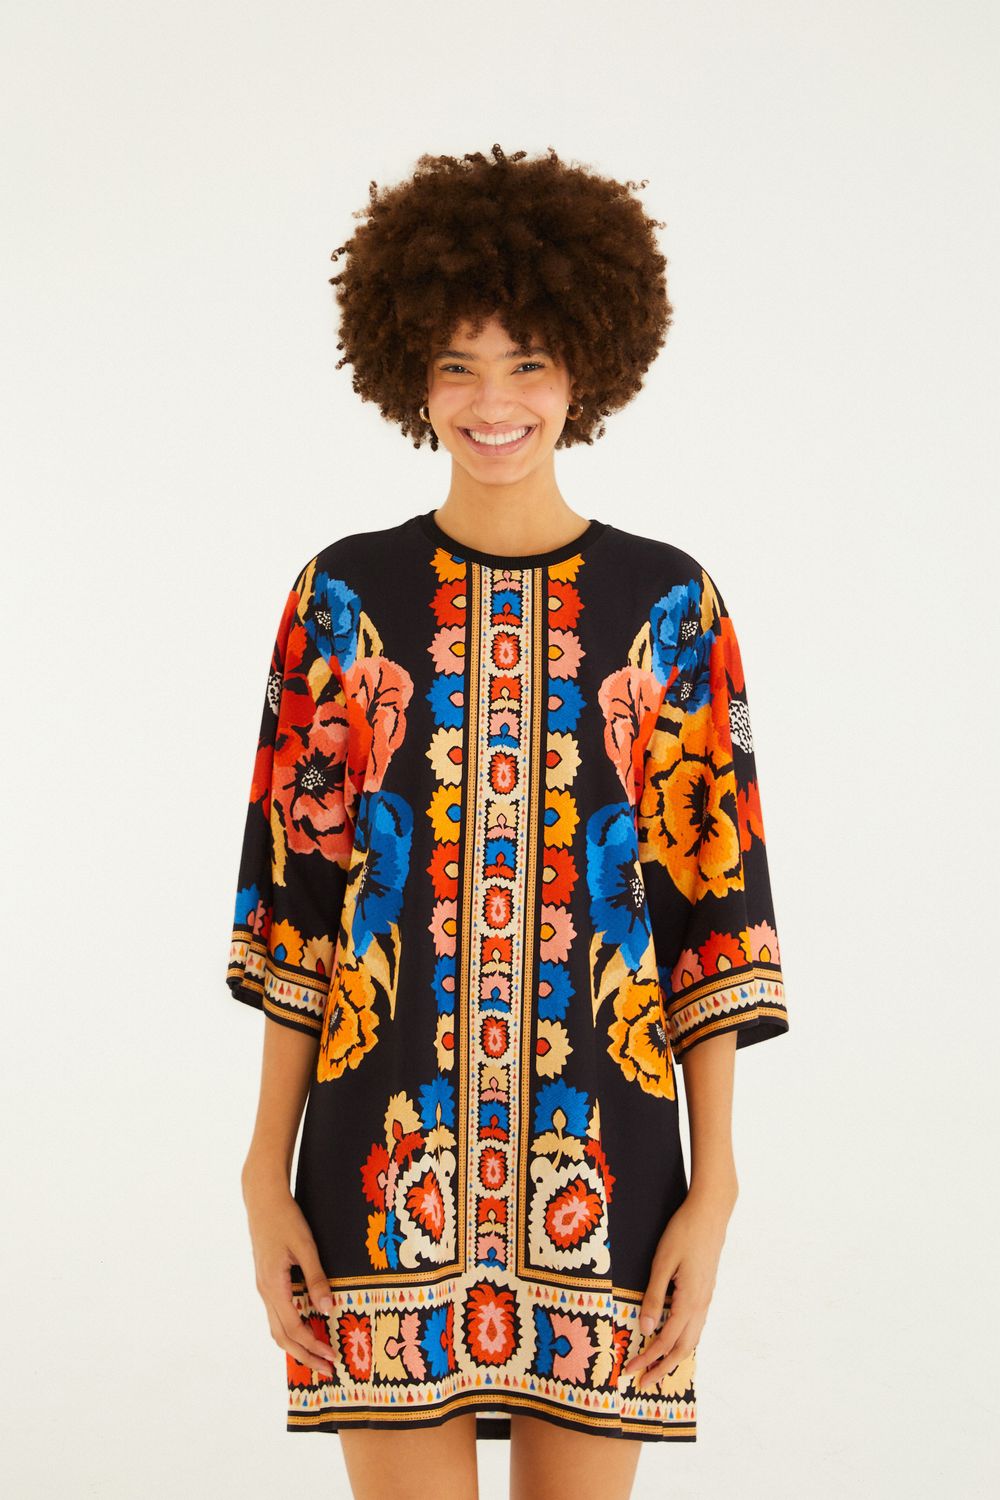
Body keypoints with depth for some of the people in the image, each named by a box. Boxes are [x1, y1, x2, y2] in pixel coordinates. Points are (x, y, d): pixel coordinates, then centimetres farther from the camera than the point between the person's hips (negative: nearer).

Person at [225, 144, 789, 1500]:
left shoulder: (669, 603, 2)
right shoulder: (346, 593, 3)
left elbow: (712, 898, 2)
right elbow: (292, 884, 3)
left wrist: (715, 1184, -2)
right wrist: (266, 1169, -1)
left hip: (601, 1149, 0)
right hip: (384, 1151, 0)